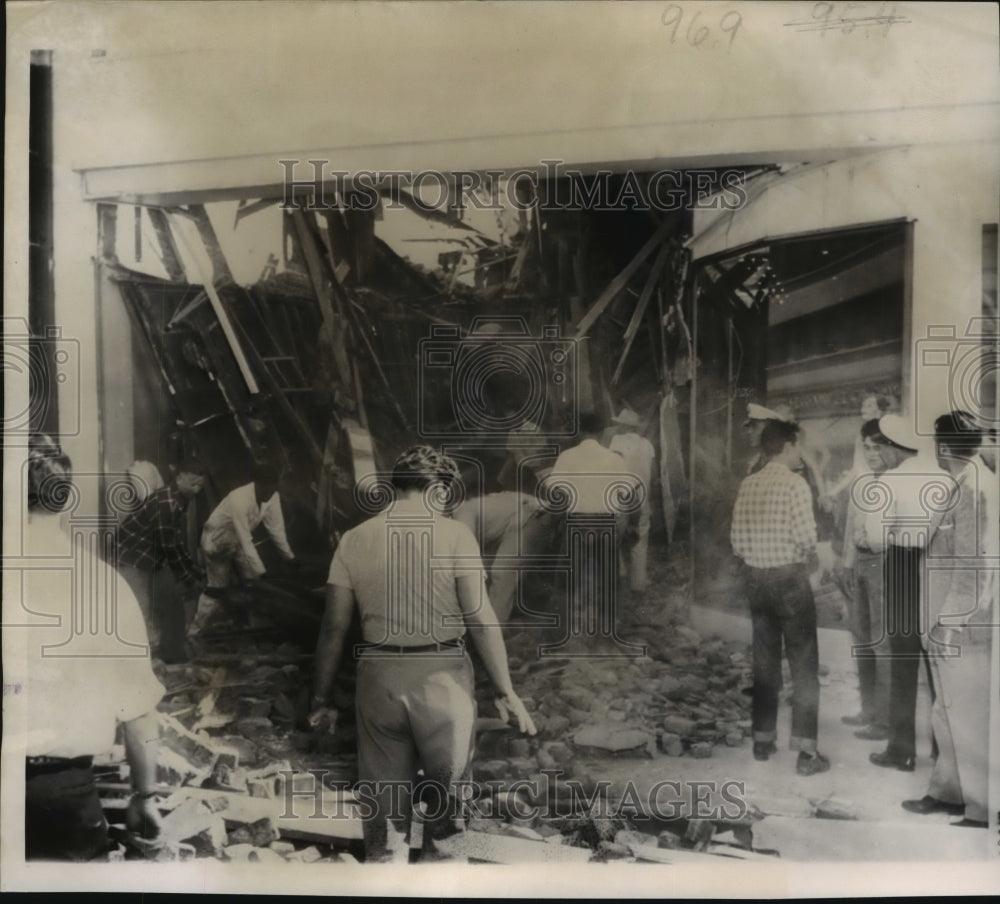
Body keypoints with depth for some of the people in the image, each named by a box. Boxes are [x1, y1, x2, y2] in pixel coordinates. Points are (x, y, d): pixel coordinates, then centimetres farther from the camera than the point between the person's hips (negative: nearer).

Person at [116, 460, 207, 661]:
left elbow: (179, 546, 13)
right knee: (145, 615, -12)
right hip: (132, 559, -10)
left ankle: (174, 655, 20)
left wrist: (198, 574, 9)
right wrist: (188, 581, -14)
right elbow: (169, 548, -22)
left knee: (173, 606, 11)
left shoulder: (181, 502, 6)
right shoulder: (165, 502, -24)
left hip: (154, 560, 10)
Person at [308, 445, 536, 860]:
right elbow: (481, 619, -12)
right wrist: (505, 690, -5)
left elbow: (334, 628, 2)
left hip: (379, 675, 3)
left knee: (383, 790, 17)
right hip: (442, 674, -3)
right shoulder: (454, 534, -8)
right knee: (444, 787, 16)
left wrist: (320, 697, 11)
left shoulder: (354, 539, 1)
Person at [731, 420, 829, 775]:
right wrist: (808, 559, 3)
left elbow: (737, 538, 3)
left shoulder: (747, 485, 4)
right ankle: (806, 752, 6)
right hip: (789, 577, -6)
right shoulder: (794, 484, -13)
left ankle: (762, 740, 26)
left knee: (764, 662, 16)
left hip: (756, 577, 6)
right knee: (804, 666, 4)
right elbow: (805, 537, -17)